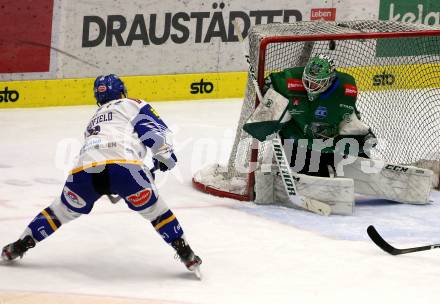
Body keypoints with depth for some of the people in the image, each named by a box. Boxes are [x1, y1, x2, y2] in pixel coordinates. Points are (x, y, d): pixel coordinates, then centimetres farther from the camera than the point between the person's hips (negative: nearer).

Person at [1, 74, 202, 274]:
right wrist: (164, 155, 18)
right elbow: (154, 130, 8)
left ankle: (19, 246, 29)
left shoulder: (94, 119, 41)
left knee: (64, 209, 26)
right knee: (153, 209, 14)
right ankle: (185, 253, 10)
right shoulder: (132, 105, 23)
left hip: (85, 168, 4)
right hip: (123, 165, -4)